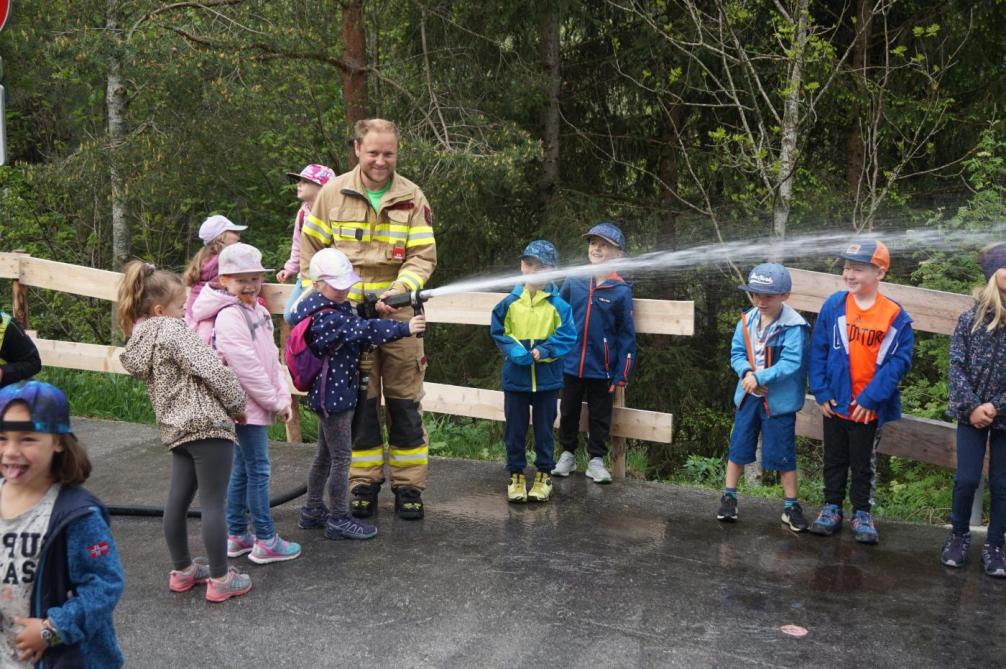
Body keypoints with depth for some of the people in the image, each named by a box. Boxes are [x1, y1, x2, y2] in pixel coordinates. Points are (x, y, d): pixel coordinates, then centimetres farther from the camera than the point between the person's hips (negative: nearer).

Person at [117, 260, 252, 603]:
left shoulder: (140, 340, 12)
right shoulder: (174, 331, -13)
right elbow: (213, 369, -19)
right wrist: (236, 405, -6)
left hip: (176, 429, 9)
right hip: (208, 424, -9)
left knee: (178, 499, 16)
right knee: (213, 503, -3)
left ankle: (182, 570, 30)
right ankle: (220, 579, 4)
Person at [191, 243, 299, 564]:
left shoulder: (258, 311, 12)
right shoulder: (229, 316, -17)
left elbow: (272, 357, 13)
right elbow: (247, 366, -21)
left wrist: (283, 396, 4)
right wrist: (274, 401, -14)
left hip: (258, 405, 10)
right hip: (246, 405, -10)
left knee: (243, 469, 15)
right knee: (258, 470, -3)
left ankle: (236, 535, 25)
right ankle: (265, 541, 5)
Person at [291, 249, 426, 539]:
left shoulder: (337, 307, 8)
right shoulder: (327, 318, -24)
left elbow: (358, 331, 16)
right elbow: (366, 331, -33)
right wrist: (405, 328, -35)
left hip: (328, 395, 11)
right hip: (334, 395, -11)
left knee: (325, 454, 20)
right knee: (341, 458, -1)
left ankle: (313, 511, 31)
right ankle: (339, 519, 9)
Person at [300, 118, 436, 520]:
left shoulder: (412, 198, 0)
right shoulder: (333, 193, 1)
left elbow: (423, 257, -5)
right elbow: (311, 250, 8)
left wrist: (399, 290, -22)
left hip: (398, 316, 0)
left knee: (405, 404, 5)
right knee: (359, 402, 7)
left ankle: (408, 486, 16)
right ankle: (364, 483, 20)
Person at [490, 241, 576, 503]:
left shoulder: (558, 305, -8)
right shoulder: (510, 303, -5)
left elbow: (567, 337, -8)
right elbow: (498, 332, 0)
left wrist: (543, 351, -20)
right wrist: (515, 351, -16)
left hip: (547, 379, -1)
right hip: (515, 377, 1)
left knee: (544, 429, 12)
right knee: (515, 428, 10)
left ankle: (544, 474, 26)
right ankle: (516, 474, 24)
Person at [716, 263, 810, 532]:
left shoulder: (795, 327, -17)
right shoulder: (747, 321, 1)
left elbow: (791, 363, -22)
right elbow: (737, 354, 3)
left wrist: (760, 378, -24)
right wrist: (747, 373, -17)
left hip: (779, 400, -5)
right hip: (748, 395, 5)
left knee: (782, 454, 3)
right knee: (738, 446, 13)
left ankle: (791, 506, 18)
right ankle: (729, 496, 27)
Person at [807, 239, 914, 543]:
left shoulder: (895, 316, -10)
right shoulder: (834, 305, -6)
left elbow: (900, 360, -10)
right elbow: (818, 350, -2)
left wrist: (871, 398, -15)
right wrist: (821, 392, -7)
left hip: (869, 408, -1)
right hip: (835, 403, 2)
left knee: (864, 462, 13)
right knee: (834, 458, 16)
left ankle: (862, 513, 27)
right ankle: (832, 507, 30)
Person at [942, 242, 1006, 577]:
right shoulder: (971, 318, -4)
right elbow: (956, 366, -4)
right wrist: (970, 407, -12)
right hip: (972, 414, 0)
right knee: (967, 479, 1)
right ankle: (959, 535, 24)